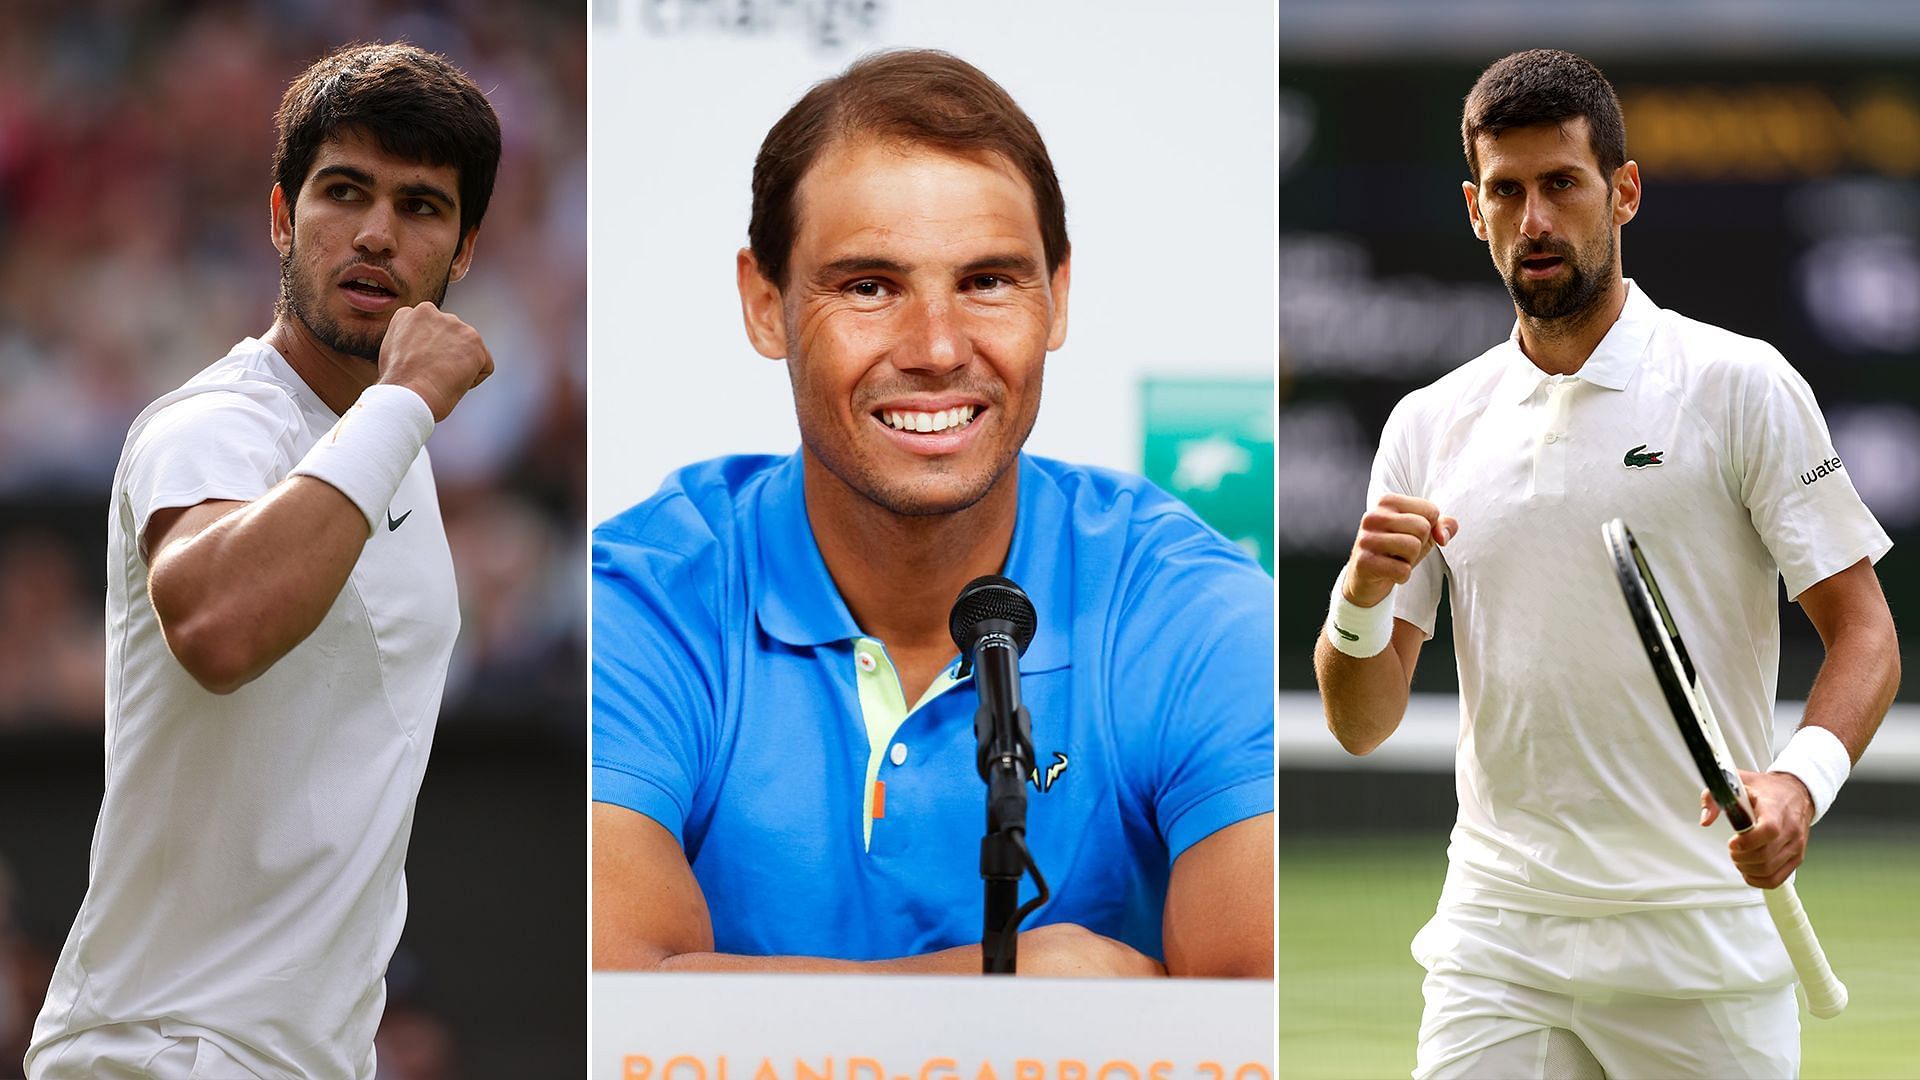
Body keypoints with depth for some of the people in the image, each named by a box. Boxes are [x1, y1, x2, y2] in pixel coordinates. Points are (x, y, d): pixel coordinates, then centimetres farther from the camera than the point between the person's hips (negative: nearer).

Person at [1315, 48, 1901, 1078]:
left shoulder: (1739, 385, 0)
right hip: (1496, 943, 3)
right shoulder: (1429, 425, 11)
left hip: (1701, 948, -3)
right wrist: (1363, 597, -12)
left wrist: (1801, 779, -23)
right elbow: (1363, 724, 10)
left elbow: (1863, 630, -3)